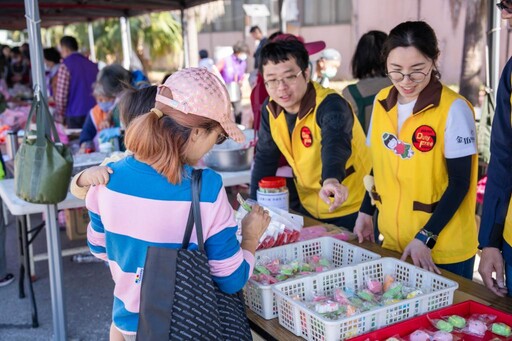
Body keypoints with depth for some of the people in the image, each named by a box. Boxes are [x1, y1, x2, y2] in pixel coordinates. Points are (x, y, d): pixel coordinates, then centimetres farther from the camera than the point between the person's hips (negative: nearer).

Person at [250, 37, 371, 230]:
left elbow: (335, 142, -46)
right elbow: (264, 158, 1)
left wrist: (331, 180, -66)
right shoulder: (270, 109, -7)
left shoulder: (330, 104, -26)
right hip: (307, 207, 6)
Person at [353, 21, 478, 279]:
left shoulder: (453, 109, -14)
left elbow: (460, 183, -13)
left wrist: (426, 238, -17)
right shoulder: (382, 101, 1)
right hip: (392, 241, 5)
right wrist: (365, 212, 7)